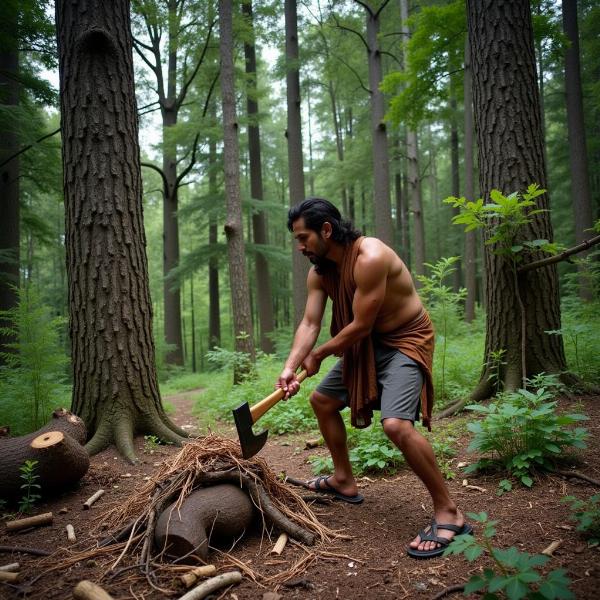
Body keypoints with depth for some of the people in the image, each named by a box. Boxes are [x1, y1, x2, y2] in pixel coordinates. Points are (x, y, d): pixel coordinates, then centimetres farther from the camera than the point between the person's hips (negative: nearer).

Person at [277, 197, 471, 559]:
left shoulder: (370, 258, -28)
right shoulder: (319, 272, -1)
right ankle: (345, 481, 30)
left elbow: (360, 325, -26)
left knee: (397, 424, -28)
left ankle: (448, 513, -10)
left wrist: (319, 355, -12)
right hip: (367, 345, 9)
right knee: (322, 400, 15)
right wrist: (290, 367, -21)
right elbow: (309, 323, -6)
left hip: (406, 341, -9)